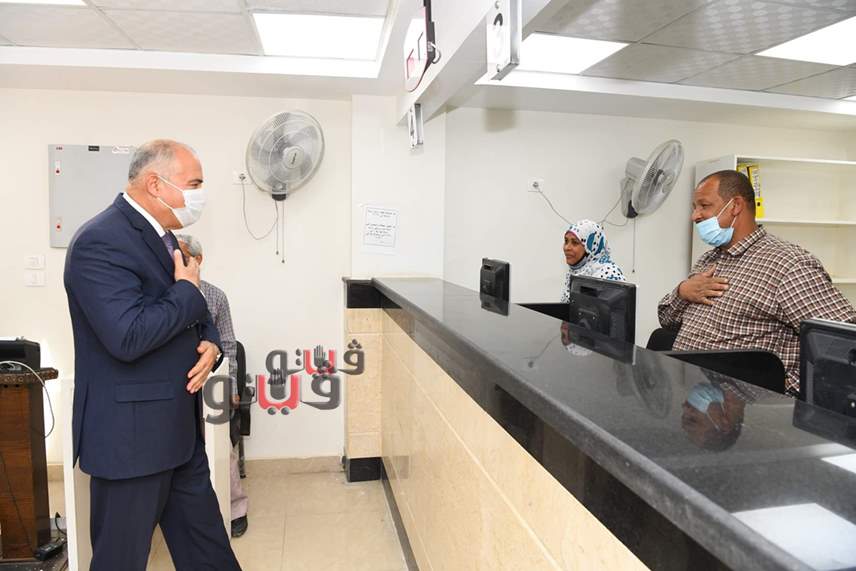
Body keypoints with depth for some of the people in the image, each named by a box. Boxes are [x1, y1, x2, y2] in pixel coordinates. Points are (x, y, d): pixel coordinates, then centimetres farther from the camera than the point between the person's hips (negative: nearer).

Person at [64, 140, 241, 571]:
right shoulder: (100, 242, -19)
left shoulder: (160, 235, 10)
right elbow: (128, 337, -28)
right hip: (130, 434, -8)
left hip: (177, 426, 9)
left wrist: (210, 343, -3)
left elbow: (191, 314, 18)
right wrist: (187, 290, -16)